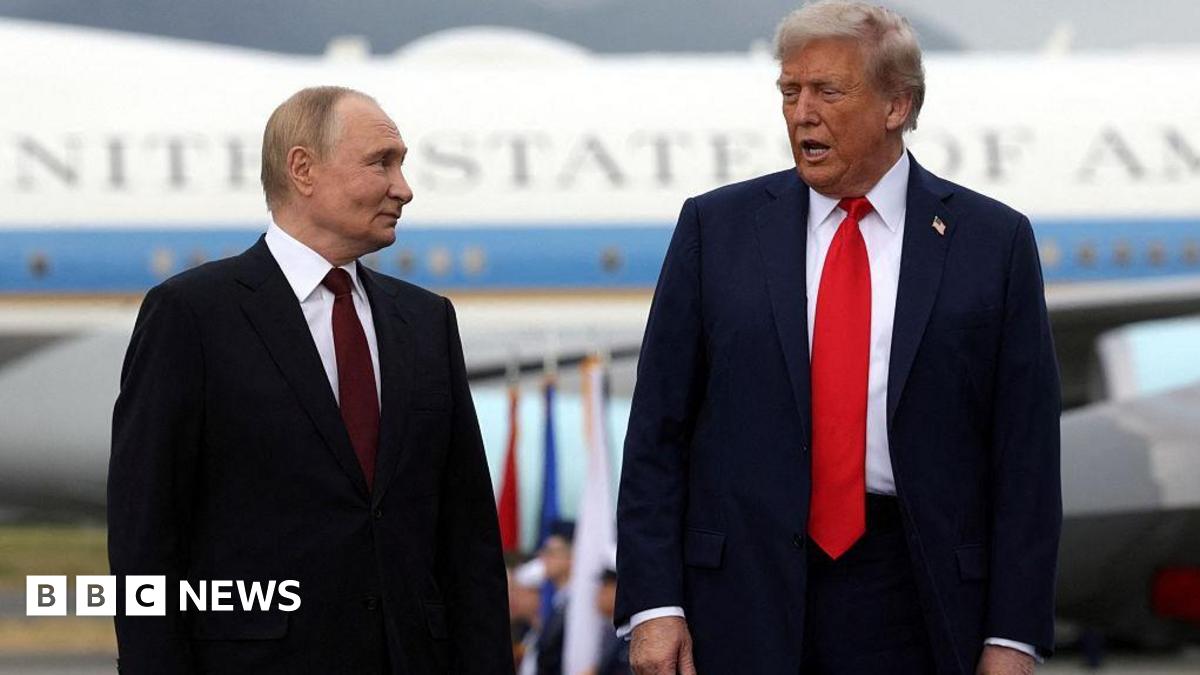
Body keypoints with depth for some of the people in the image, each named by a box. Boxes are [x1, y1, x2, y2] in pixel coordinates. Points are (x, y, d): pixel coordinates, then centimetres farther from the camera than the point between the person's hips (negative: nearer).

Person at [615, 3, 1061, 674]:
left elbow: (1026, 450, 0)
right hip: (746, 591, 1)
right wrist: (653, 602, -4)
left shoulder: (993, 241, 3)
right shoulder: (717, 228, 6)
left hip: (917, 606, -1)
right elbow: (657, 430, 4)